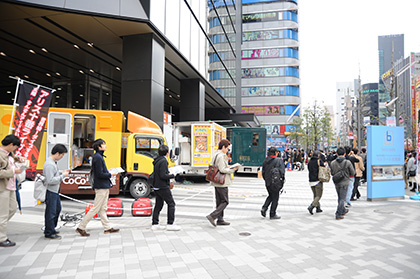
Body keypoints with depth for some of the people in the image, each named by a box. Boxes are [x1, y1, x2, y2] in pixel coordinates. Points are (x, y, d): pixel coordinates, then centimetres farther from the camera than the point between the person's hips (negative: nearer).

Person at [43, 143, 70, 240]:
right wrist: (63, 175, -20)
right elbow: (50, 180, -27)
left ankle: (51, 229, 35)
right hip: (50, 192, -10)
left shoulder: (53, 162, 9)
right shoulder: (49, 164, -23)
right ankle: (49, 233, 13)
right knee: (51, 212, 0)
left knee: (57, 209, 21)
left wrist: (62, 172, 4)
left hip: (55, 191, 10)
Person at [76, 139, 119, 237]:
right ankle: (81, 227, 7)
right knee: (95, 209, -2)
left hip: (104, 187, 10)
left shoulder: (98, 156, 14)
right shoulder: (98, 157, -17)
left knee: (103, 209, 13)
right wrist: (111, 174, -10)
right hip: (101, 187, -10)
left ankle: (107, 228, 19)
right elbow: (100, 174, -21)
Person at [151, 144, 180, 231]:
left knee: (158, 205, 13)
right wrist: (172, 175, -11)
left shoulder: (157, 161, 13)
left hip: (157, 187, 9)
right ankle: (170, 224, 1)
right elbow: (163, 175, -23)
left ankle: (155, 224, 18)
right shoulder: (163, 161, -17)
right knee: (171, 204, -1)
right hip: (163, 187, -9)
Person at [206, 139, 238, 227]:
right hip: (222, 183, -10)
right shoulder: (221, 156, -17)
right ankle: (212, 216, -8)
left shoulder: (216, 155, 14)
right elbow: (222, 170, -23)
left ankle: (220, 220, 20)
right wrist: (232, 170, -11)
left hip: (217, 182, 10)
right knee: (225, 202, -2)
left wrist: (227, 167, 13)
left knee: (219, 202, 14)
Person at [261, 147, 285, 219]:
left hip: (267, 183, 6)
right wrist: (282, 181, -5)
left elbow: (263, 172, 11)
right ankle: (272, 215, 13)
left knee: (270, 196, 24)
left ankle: (264, 208, 7)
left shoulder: (265, 161, 7)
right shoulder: (279, 160, -11)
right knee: (275, 198, 6)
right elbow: (281, 172, -16)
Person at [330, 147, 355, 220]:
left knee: (340, 198, 20)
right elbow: (352, 173, -5)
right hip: (344, 182, -4)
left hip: (336, 183, 4)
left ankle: (343, 210, 37)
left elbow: (332, 173, 3)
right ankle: (338, 215, -1)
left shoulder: (333, 163, -5)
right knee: (342, 199, 1)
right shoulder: (347, 162, -13)